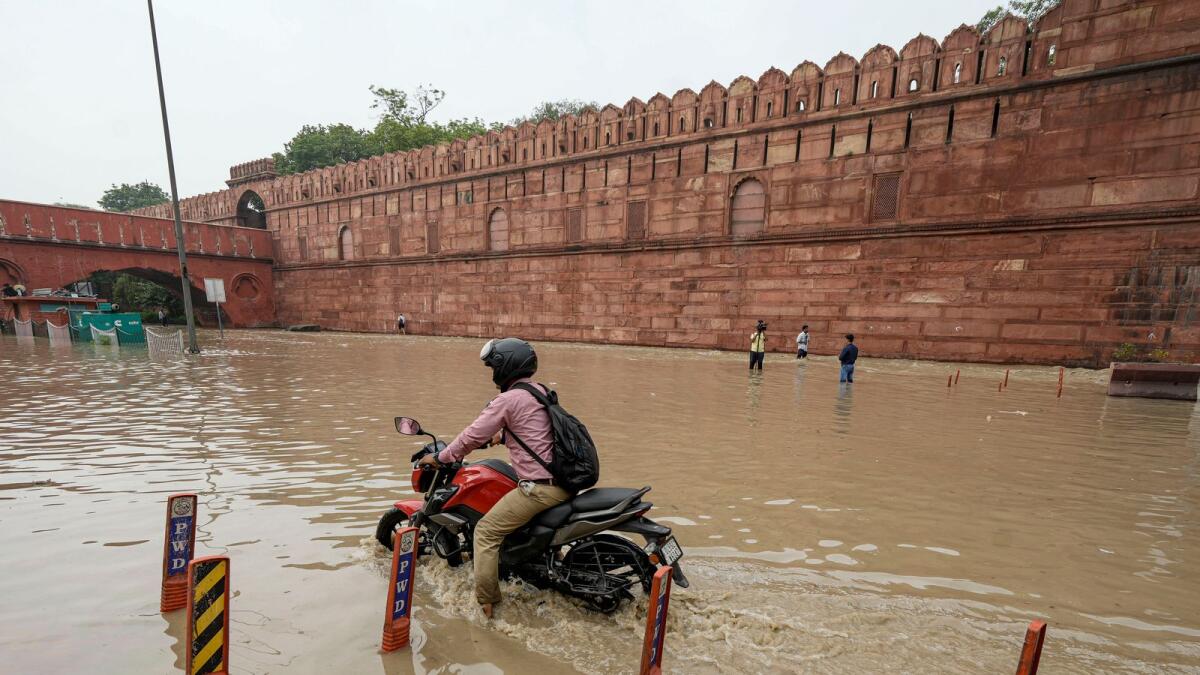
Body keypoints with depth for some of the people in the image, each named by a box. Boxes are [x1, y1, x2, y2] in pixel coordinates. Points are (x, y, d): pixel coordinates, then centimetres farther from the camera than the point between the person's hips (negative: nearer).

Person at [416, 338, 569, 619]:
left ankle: (485, 603, 10)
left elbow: (472, 437, -6)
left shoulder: (508, 400, -11)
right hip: (565, 482, 9)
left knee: (486, 532, 4)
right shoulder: (540, 391, 12)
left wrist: (438, 458, 8)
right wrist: (497, 437, 35)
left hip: (540, 487, -9)